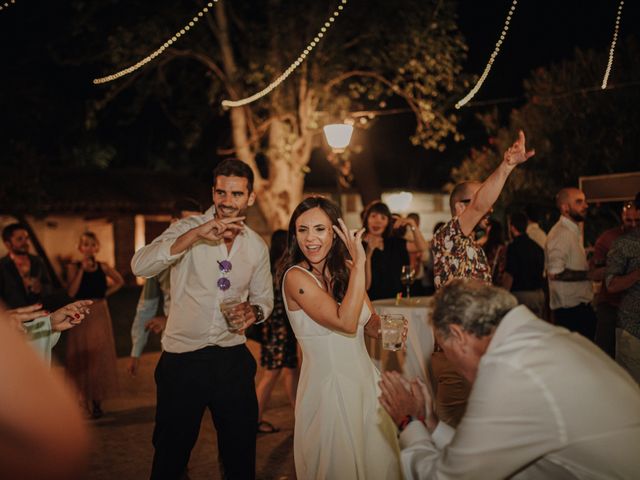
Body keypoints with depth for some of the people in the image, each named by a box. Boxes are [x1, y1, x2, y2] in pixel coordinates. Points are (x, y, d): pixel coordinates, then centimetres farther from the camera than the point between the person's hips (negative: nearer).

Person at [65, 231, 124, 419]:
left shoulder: (103, 267, 3)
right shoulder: (74, 267, -3)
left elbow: (119, 281, 18)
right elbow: (71, 292, -16)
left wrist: (105, 293, 3)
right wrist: (82, 268, -16)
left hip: (100, 315, 2)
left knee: (100, 358, 4)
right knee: (82, 359, 2)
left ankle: (96, 400, 13)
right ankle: (86, 398, 9)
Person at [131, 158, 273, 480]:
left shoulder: (257, 246, 5)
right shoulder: (188, 229, -8)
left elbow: (264, 296, 17)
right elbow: (140, 267, -24)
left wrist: (255, 311, -7)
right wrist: (196, 234, -35)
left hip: (233, 360, 3)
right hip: (182, 358, -3)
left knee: (241, 454, 13)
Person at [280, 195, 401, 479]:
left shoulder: (345, 271, 4)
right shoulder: (296, 276, -17)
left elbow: (370, 324, 9)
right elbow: (345, 321, -27)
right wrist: (360, 264, -26)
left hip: (365, 379, 7)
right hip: (328, 384, -6)